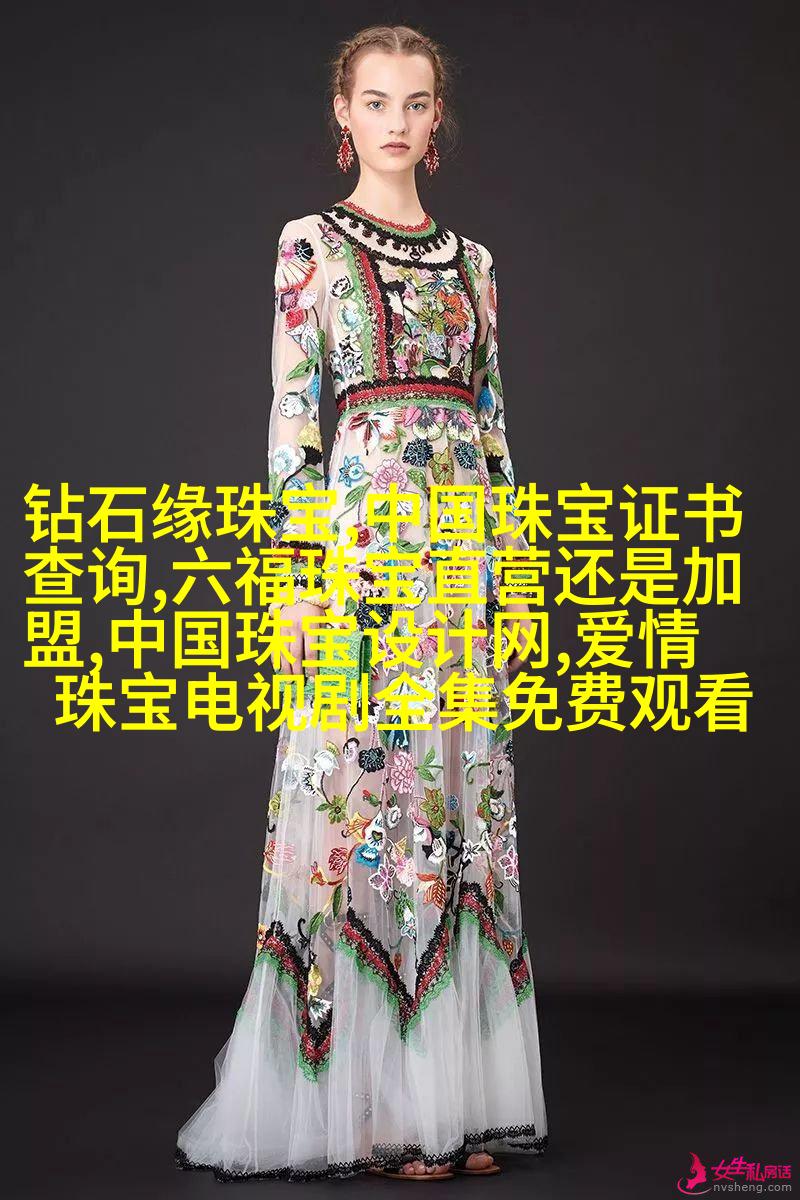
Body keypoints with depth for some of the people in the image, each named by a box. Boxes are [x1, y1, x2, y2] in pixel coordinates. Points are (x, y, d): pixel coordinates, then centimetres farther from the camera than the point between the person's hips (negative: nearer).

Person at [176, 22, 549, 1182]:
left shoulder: (471, 259, 16)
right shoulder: (312, 244, 2)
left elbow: (493, 420, 16)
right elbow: (291, 412, -4)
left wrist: (511, 569, 10)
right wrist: (302, 569, -12)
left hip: (465, 542, 5)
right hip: (365, 531, -5)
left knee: (462, 801, 5)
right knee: (367, 790, -6)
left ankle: (453, 1091, 14)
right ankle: (371, 1101, 4)